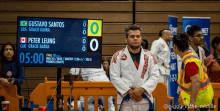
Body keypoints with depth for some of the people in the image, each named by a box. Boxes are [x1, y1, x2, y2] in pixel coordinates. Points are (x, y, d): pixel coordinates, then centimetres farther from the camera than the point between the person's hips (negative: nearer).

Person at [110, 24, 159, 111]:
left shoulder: (149, 56, 8)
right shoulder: (118, 56, 2)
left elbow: (155, 76, 2)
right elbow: (114, 77, -3)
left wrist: (142, 89, -12)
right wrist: (129, 91, -11)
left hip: (144, 100, 2)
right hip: (125, 101, -2)